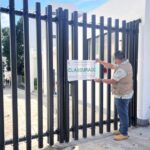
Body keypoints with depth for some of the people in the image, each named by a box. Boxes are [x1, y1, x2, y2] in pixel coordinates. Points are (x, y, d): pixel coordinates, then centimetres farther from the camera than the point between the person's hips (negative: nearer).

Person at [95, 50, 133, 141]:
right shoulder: (125, 64, 6)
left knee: (123, 114, 2)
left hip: (122, 95, -10)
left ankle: (124, 134, 17)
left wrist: (101, 80, -10)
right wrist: (100, 61, 13)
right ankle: (122, 130, 33)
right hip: (126, 94, 10)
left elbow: (112, 81, -22)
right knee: (123, 113, 19)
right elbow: (111, 66, 14)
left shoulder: (122, 69, -26)